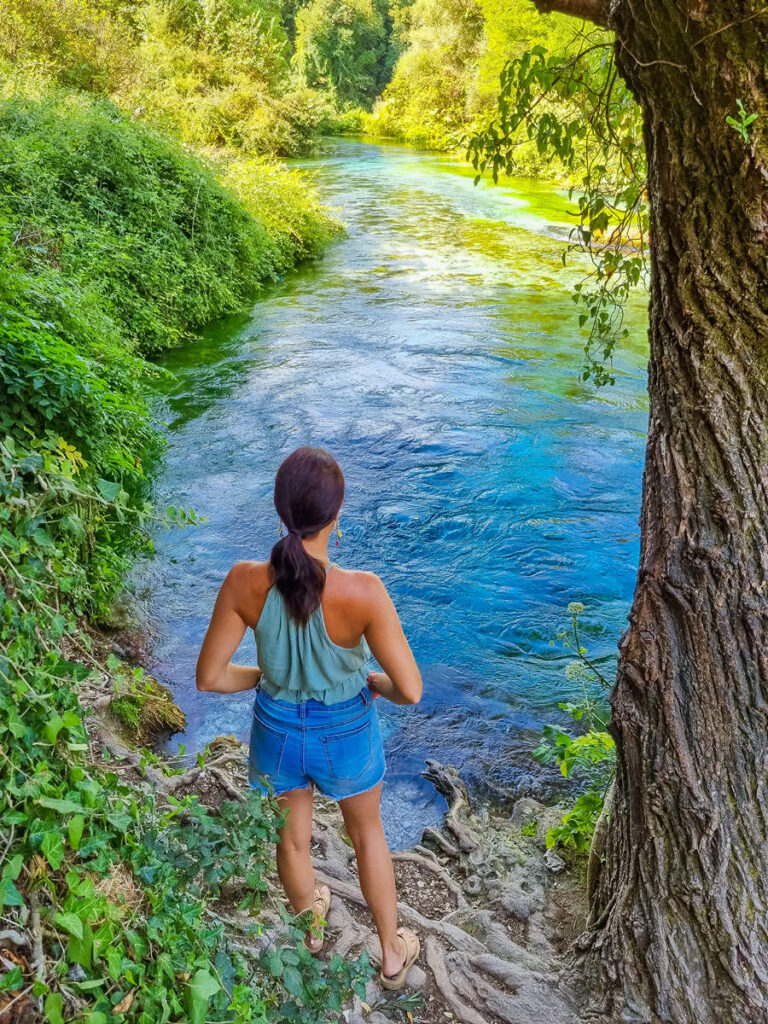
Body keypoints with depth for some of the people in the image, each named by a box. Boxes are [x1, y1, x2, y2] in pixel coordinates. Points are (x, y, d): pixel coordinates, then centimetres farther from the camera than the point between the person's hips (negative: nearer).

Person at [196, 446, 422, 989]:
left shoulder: (245, 582, -26)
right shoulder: (363, 591, -33)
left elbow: (210, 677, -14)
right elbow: (411, 690, -25)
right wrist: (376, 683, -2)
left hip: (277, 733, 2)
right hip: (347, 735, -2)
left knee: (293, 837, 31)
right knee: (367, 833, 29)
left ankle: (312, 931, 62)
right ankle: (393, 952, 52)